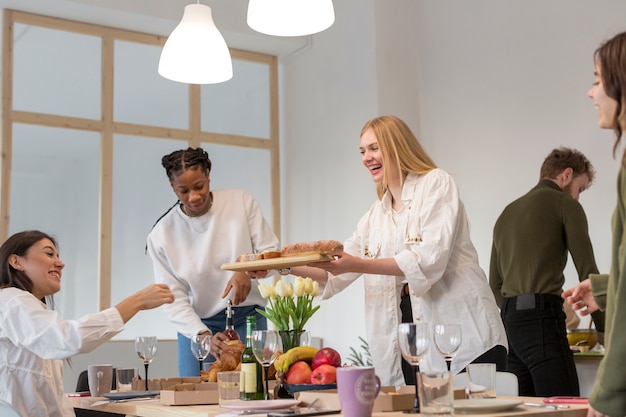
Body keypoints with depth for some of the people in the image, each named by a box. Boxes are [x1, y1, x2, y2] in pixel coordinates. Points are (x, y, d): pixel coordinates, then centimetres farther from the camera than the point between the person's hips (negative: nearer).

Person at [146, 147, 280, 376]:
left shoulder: (241, 202, -6)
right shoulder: (161, 236, -7)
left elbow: (272, 252, -2)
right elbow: (174, 299, -7)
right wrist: (203, 336, -22)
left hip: (247, 318, 0)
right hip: (197, 325, 0)